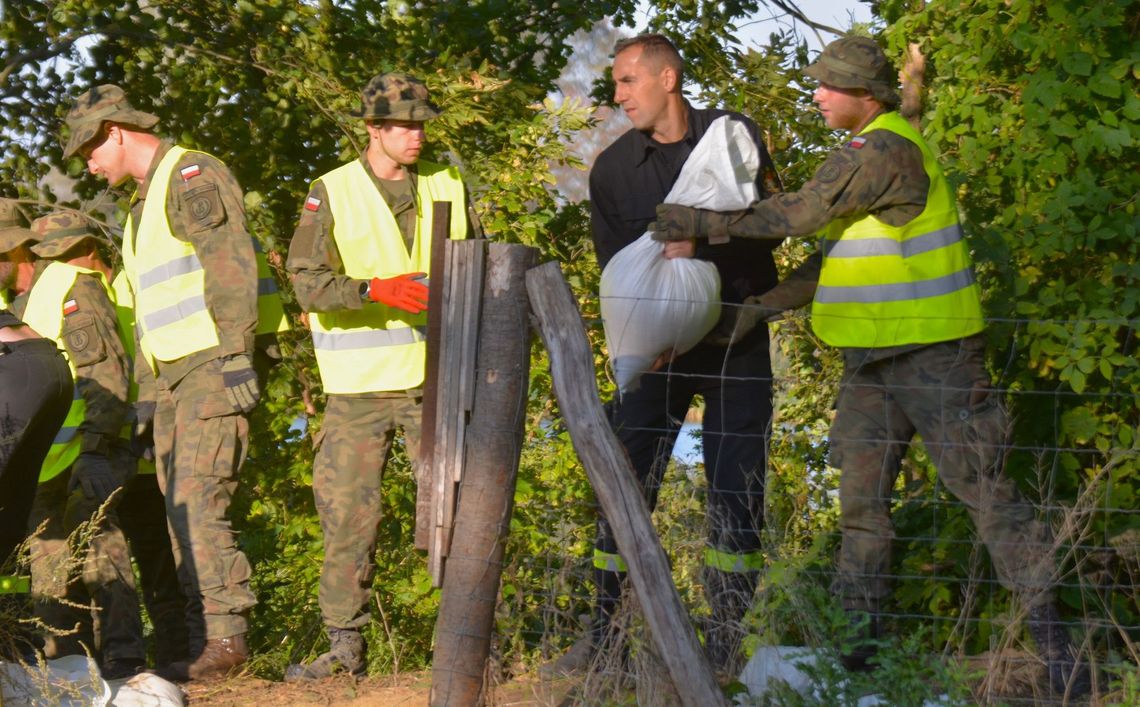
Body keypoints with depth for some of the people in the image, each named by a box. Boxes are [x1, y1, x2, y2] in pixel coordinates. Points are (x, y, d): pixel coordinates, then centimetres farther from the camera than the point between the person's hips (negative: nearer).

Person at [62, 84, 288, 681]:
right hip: (172, 373, 10)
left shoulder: (193, 176, -6)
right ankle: (204, 644, 4)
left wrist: (235, 359, -24)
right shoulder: (143, 202, 24)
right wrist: (145, 394, 23)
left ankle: (225, 636, -19)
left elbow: (231, 267, -17)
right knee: (182, 513, 5)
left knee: (198, 501, -17)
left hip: (214, 362, -10)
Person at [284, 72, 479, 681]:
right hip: (360, 384, -2)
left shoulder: (448, 186, 10)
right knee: (347, 516, -2)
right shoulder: (331, 194, 0)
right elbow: (307, 282, -8)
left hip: (436, 377, 2)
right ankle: (345, 645, 5)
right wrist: (379, 290, -21)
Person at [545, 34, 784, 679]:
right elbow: (614, 265, 2)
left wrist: (701, 238, -23)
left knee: (737, 492, -1)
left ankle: (726, 644, 6)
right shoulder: (613, 168, 3)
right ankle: (602, 637, 2)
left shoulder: (735, 136, -2)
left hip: (736, 340, -1)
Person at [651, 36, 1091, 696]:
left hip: (935, 355, -10)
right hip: (873, 360, 10)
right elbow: (836, 246, 17)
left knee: (985, 488, -5)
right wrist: (769, 303, 9)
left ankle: (1052, 635, 0)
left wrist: (705, 223, -13)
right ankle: (860, 637, 14)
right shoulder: (874, 152, 16)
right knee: (862, 498, 8)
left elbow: (800, 214, -18)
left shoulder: (885, 152, -17)